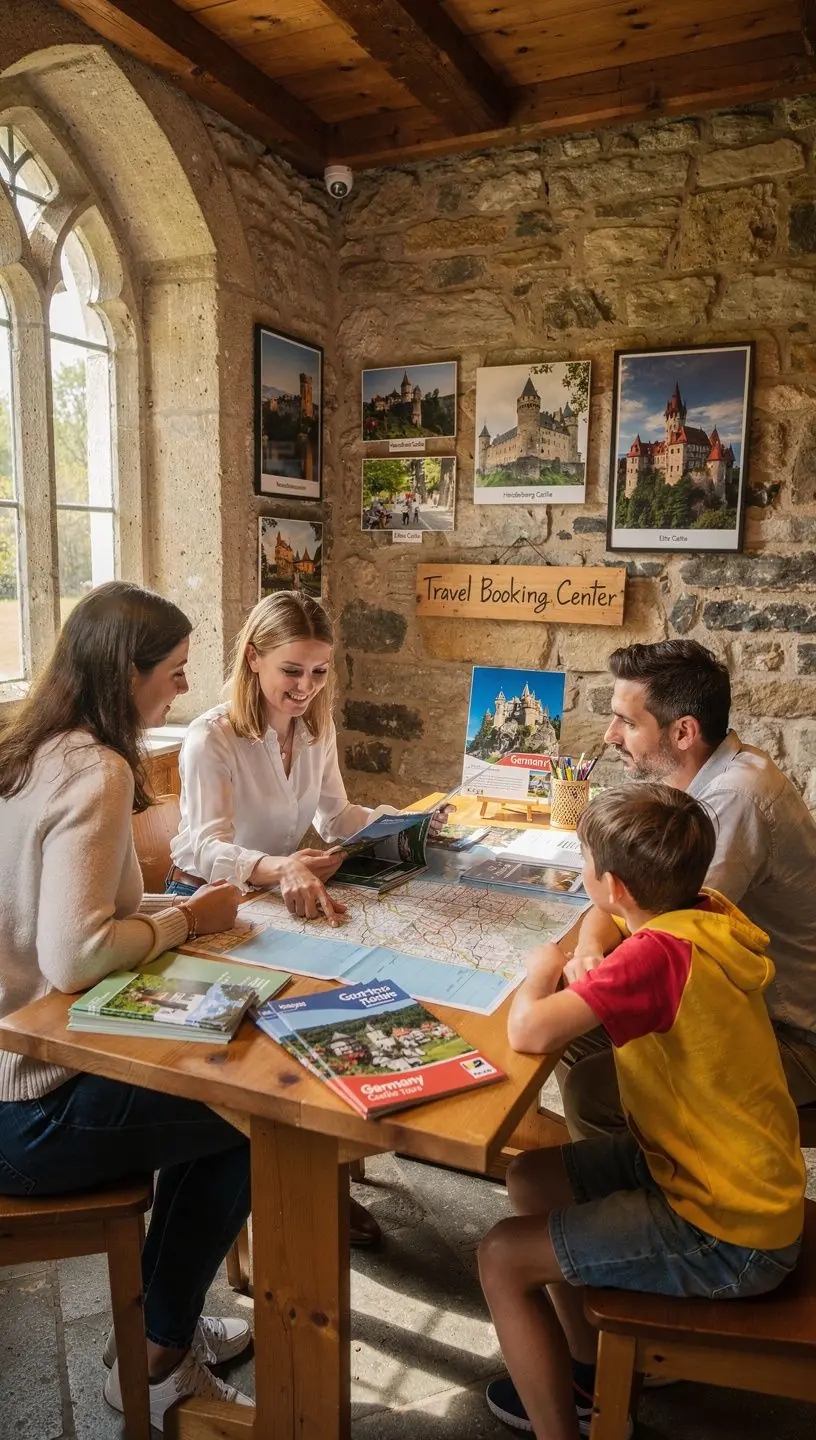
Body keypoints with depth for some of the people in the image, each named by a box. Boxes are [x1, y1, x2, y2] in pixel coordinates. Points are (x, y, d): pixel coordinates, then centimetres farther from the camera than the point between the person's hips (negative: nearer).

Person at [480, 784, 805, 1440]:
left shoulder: (660, 952, -31)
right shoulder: (709, 914, -6)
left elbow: (529, 1031, -36)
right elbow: (605, 918, 13)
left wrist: (543, 968, -14)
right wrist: (591, 973, -9)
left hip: (729, 1238, -8)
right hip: (731, 1177, 9)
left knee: (504, 1257, -4)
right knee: (531, 1179, 16)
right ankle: (587, 1372, 34)